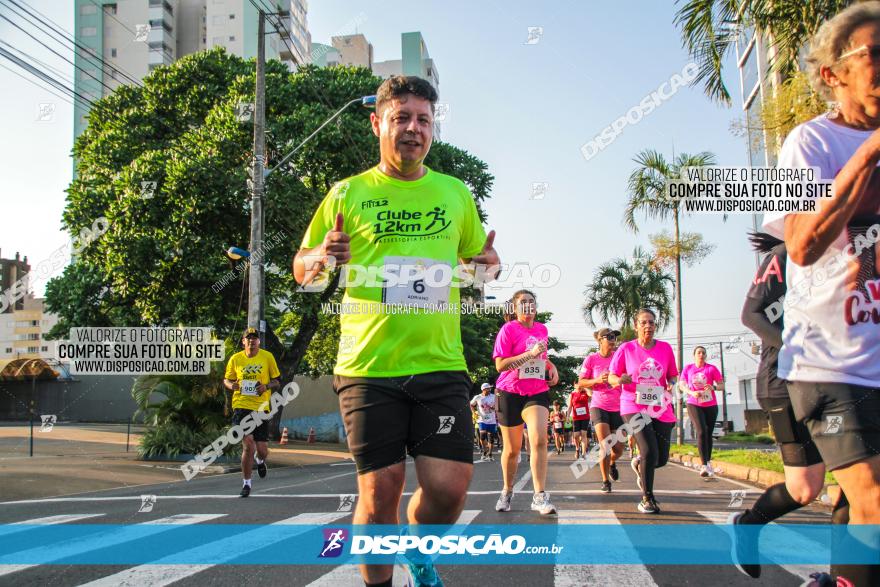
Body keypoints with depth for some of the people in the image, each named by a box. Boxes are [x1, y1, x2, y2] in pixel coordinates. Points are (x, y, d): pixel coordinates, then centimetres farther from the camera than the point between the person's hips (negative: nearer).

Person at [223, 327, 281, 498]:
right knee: (248, 444, -13)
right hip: (241, 406, -1)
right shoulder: (235, 359, 5)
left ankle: (260, 460, 40)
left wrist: (267, 385, -13)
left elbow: (277, 381, 8)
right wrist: (231, 385, -7)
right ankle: (246, 484, 4)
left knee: (262, 450, 0)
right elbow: (226, 380, 16)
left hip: (261, 407, 1)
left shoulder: (267, 357, 3)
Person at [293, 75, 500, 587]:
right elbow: (301, 268, 10)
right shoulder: (348, 193, 5)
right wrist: (322, 258, -14)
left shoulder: (456, 193, 11)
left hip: (441, 363, 2)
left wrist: (489, 264, -2)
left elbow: (478, 254, 23)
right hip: (368, 367, -2)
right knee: (380, 491, 1)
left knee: (449, 486, -4)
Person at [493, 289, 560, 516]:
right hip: (510, 393, -3)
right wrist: (530, 354, -22)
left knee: (539, 440, -19)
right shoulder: (508, 329, -7)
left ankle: (539, 496, -17)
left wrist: (551, 366, 8)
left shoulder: (542, 329, 10)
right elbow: (500, 364, -15)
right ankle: (507, 492, 31)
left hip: (537, 392, 3)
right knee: (512, 449, 8)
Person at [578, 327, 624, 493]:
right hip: (599, 406, -3)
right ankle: (606, 481, 5)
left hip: (618, 408, 3)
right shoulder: (591, 359, -3)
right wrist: (597, 380, -16)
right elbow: (581, 382, 1)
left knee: (618, 449, 5)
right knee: (605, 447, -13)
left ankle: (612, 463, 41)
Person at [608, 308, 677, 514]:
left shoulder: (665, 348, 5)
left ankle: (638, 464, 40)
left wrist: (671, 385, -7)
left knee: (661, 459, 3)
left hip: (661, 409, 4)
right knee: (649, 451, -19)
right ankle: (647, 499, -1)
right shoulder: (626, 349, -2)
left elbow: (672, 375, 15)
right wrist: (620, 380, -21)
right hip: (634, 407, -4)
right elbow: (611, 377, 1)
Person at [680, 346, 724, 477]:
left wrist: (714, 387, -25)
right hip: (694, 405, -1)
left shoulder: (711, 368, -2)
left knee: (709, 433, 12)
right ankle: (704, 465, -21)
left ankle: (708, 463, 29)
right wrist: (692, 392, -15)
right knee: (701, 432, -17)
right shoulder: (687, 368, 2)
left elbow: (722, 385, -2)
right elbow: (681, 385, 4)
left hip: (711, 405, 1)